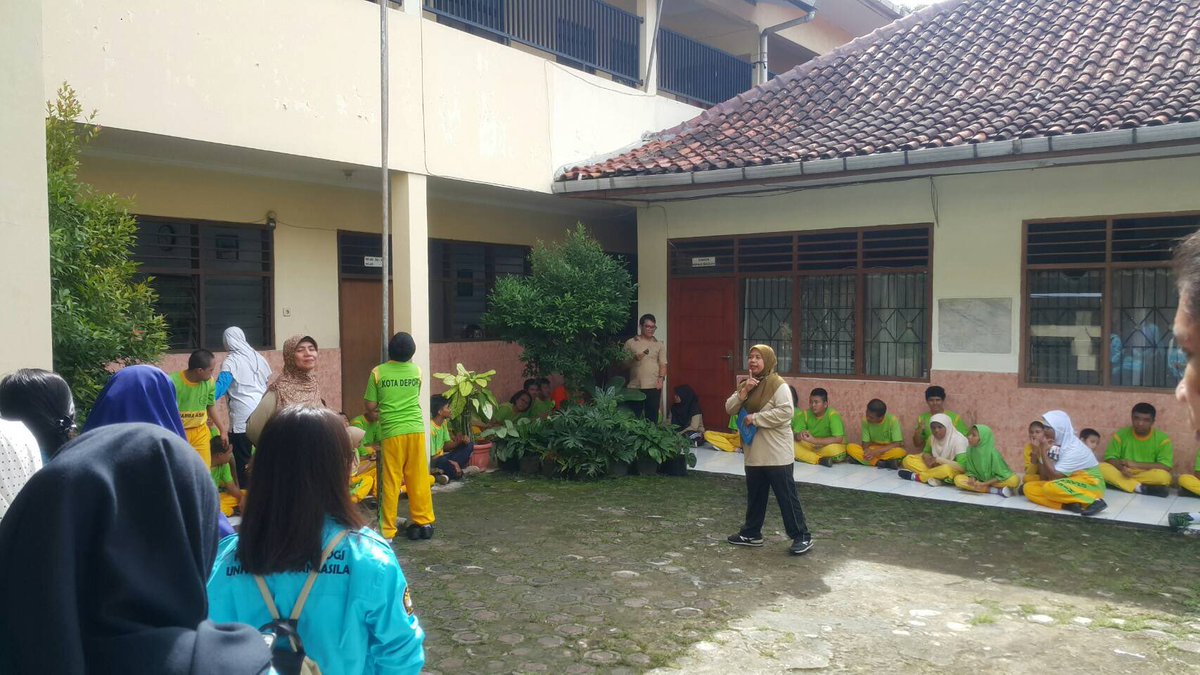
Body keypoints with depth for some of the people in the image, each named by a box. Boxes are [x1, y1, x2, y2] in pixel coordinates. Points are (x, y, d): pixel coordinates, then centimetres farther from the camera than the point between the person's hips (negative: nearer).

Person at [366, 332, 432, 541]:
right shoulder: (416, 371, 3)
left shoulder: (378, 372, -5)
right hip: (416, 430, 2)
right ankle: (424, 523, 19)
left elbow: (371, 405, 0)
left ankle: (387, 531, 5)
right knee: (419, 479, 11)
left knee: (390, 482, 3)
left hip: (392, 432, -2)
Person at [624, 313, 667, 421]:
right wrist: (635, 359, -12)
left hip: (653, 386, 1)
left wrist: (661, 378, -10)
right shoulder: (630, 343, 6)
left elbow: (663, 364, 6)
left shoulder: (659, 345, 11)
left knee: (652, 417, 3)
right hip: (634, 387, -1)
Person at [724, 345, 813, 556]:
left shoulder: (778, 385, -13)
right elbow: (730, 409, 5)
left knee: (786, 496, -3)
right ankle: (751, 533, 29)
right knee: (755, 496, 18)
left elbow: (786, 412, -25)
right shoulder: (746, 384, 12)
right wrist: (743, 392, -12)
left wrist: (755, 418, -21)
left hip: (776, 454, -8)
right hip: (754, 452, 8)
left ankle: (802, 536, 5)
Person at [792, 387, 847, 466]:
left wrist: (814, 440, -33)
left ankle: (807, 456, -16)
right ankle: (820, 460, -26)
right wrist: (799, 436, -30)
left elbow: (838, 439, -27)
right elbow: (795, 435, -5)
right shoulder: (805, 414, -6)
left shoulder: (833, 415, -18)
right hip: (810, 447, 4)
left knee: (836, 450, -38)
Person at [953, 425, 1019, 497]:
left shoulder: (992, 453, -19)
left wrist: (984, 484, -24)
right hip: (979, 480, 5)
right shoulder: (970, 451, -8)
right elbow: (970, 471, 0)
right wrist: (972, 478, -22)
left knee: (1015, 479, -31)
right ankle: (997, 490, -25)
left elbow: (1001, 476, -15)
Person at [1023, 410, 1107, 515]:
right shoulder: (1054, 444, 1)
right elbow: (1045, 476, 4)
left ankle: (1093, 501, -25)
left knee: (1050, 488, -33)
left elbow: (1054, 475, -23)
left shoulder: (1074, 449, -20)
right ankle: (1070, 503, -24)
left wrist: (1044, 451, -20)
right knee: (1029, 487, -11)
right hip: (1068, 483, 8)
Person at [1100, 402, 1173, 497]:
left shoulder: (1162, 439, -4)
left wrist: (1136, 464, -20)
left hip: (1148, 478, -2)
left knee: (1163, 476, -34)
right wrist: (1122, 467, -23)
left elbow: (1166, 467, -13)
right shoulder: (1121, 434, 1)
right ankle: (1139, 488, -30)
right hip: (1123, 475, 2)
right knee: (1102, 467, -25)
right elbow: (1109, 458, -1)